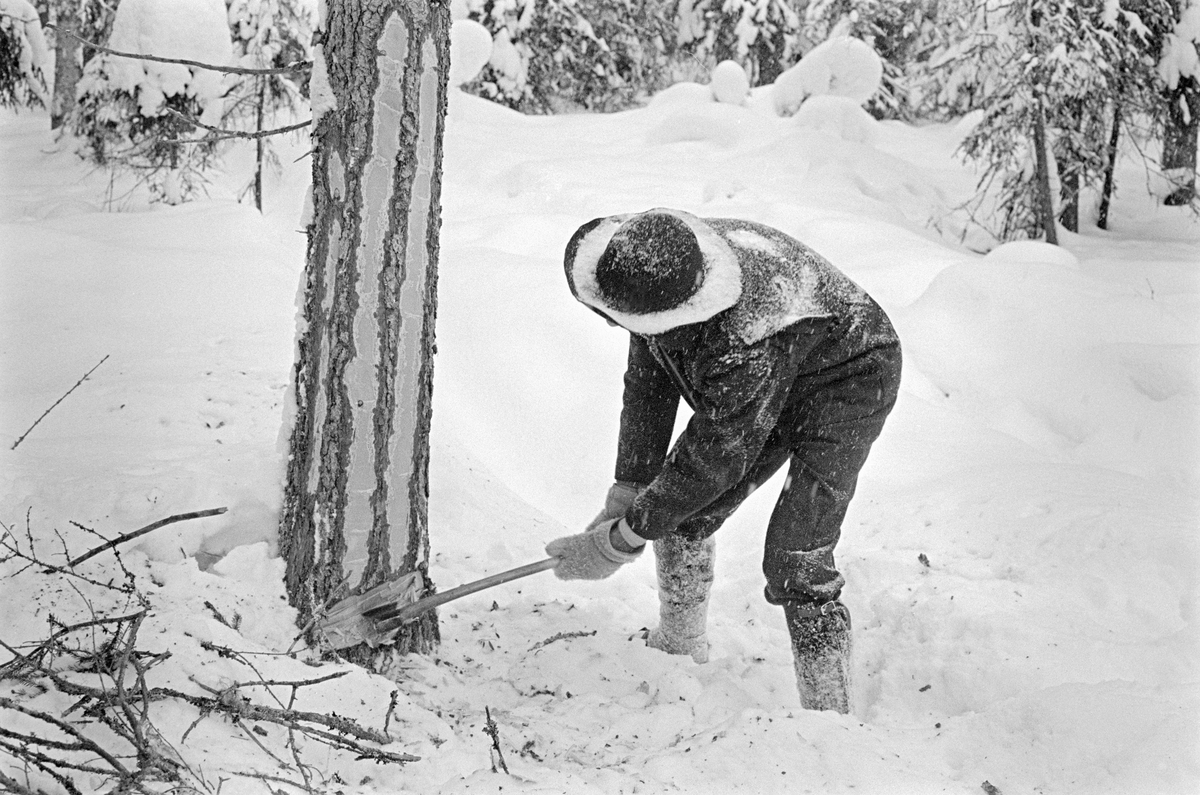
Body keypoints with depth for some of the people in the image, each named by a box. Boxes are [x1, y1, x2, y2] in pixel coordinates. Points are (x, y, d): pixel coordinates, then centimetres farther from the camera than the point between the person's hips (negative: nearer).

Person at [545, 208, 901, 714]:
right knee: (684, 517, 8)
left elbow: (717, 458, -32)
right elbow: (648, 384, -8)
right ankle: (677, 650, 29)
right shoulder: (654, 263, -20)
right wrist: (627, 491, -12)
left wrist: (620, 542, -25)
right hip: (765, 387, 8)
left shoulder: (746, 345, -44)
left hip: (847, 379, -8)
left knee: (794, 564, -18)